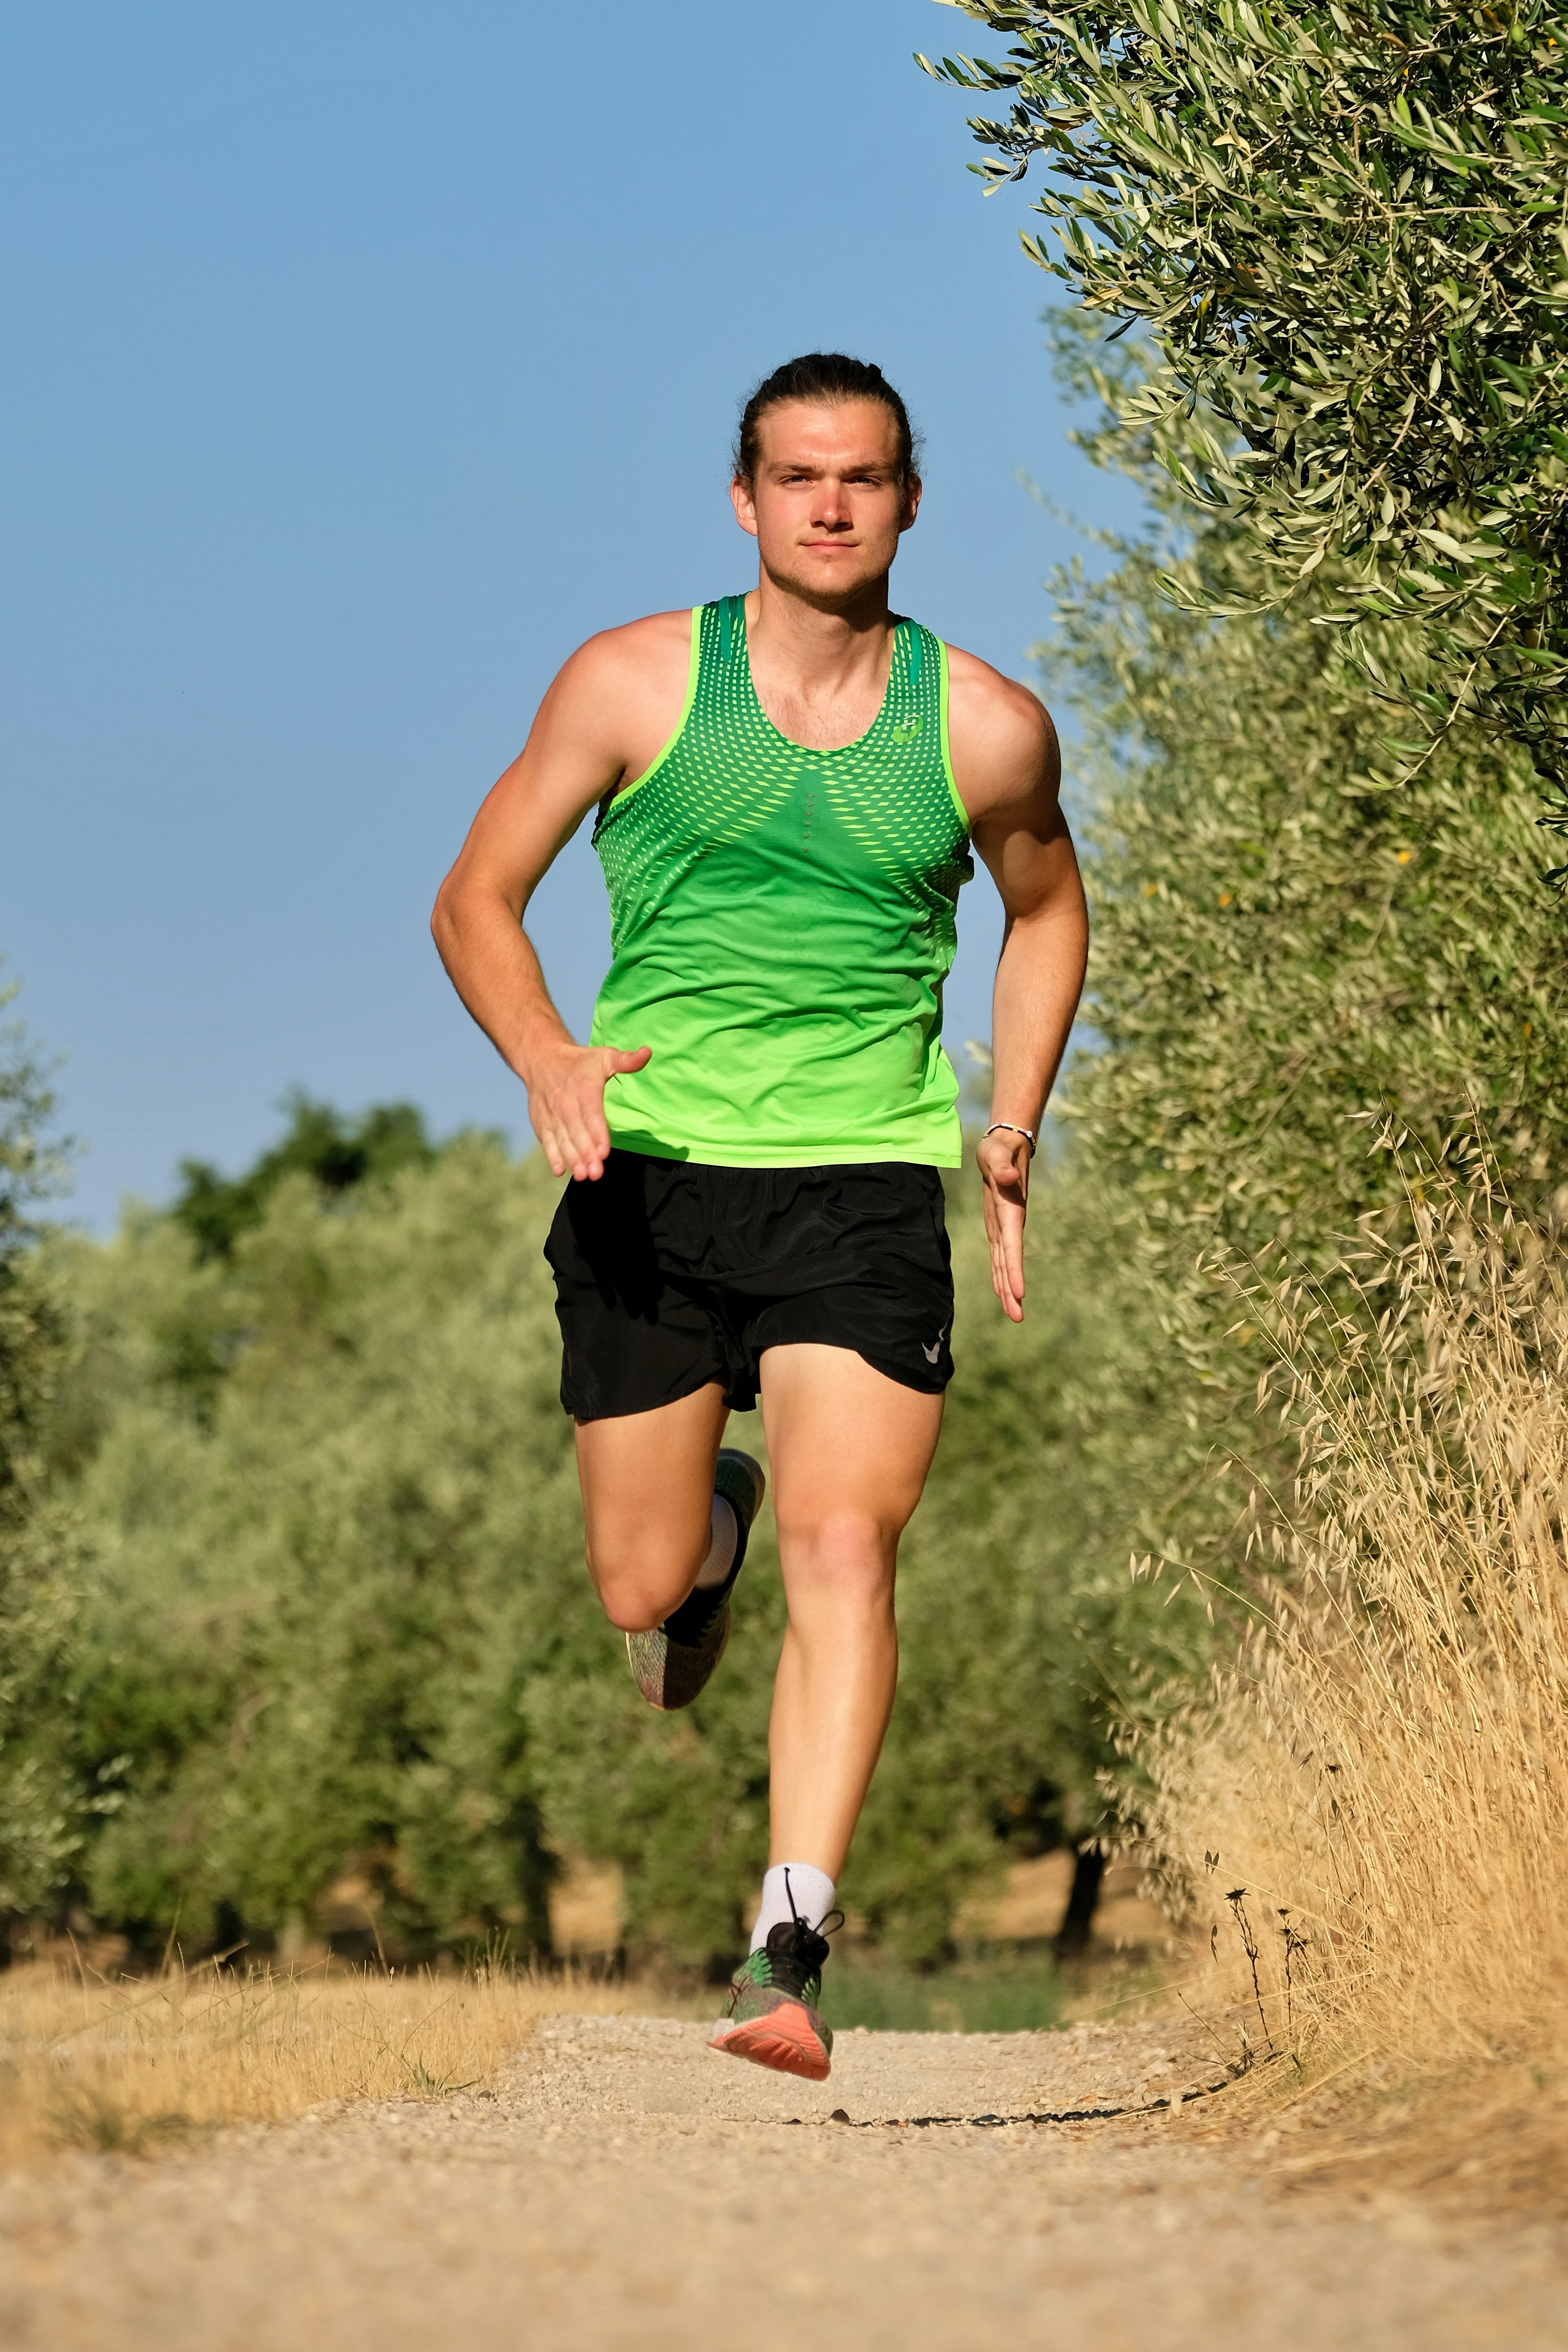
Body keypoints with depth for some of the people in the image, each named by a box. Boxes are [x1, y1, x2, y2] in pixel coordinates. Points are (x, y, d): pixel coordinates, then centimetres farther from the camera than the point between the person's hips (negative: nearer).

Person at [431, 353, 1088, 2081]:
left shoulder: (985, 726, 2)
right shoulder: (634, 684, -2)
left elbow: (1046, 906, 22)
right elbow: (476, 897, 3)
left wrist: (1012, 1131, 12)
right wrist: (545, 1060, -16)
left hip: (864, 1181, -1)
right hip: (650, 1165, 1)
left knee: (844, 1548, -19)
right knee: (638, 1596, 6)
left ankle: (787, 1957, -21)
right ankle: (708, 1519, 45)